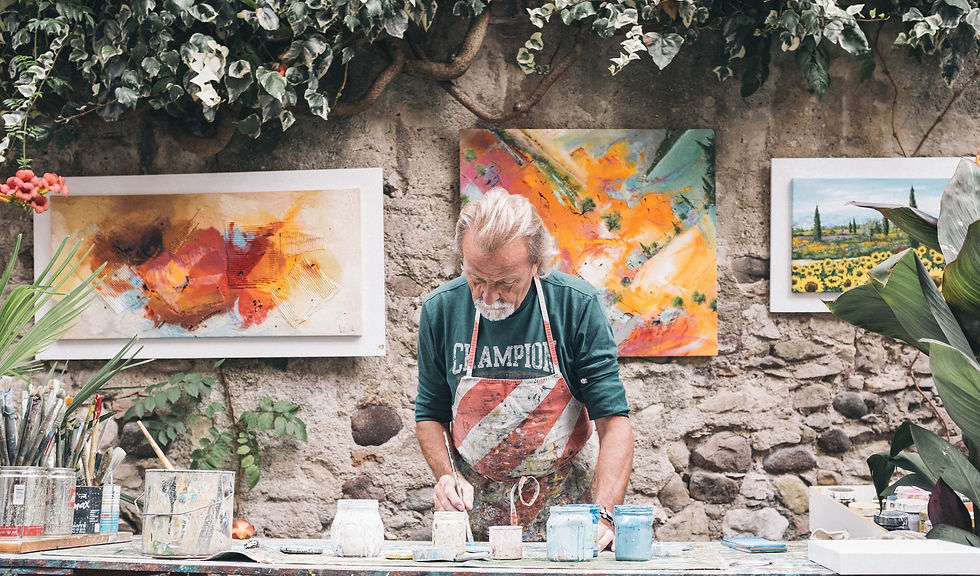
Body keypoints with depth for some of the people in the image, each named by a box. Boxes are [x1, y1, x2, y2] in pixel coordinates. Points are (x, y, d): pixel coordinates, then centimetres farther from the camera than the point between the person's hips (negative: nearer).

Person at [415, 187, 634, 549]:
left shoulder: (576, 305, -11)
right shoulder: (441, 309, -4)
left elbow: (613, 420, -12)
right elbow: (430, 414, 9)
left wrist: (603, 515, -24)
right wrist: (446, 476, -9)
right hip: (476, 511, 2)